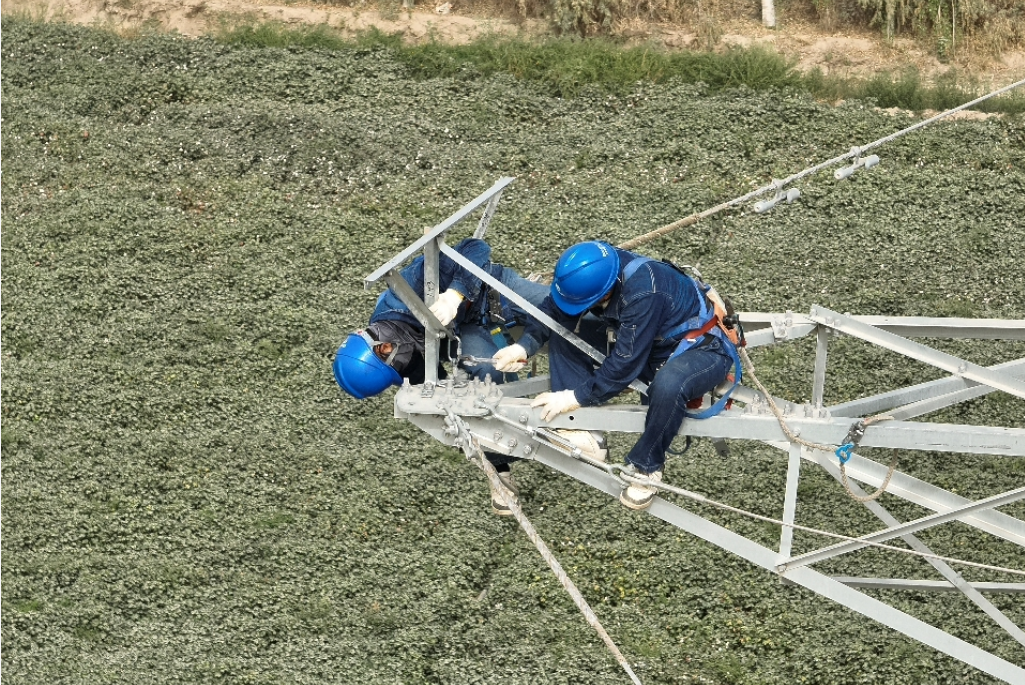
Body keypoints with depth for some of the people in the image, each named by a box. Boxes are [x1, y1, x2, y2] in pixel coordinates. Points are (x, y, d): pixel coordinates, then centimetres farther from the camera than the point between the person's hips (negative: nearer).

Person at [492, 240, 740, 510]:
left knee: (667, 385, -41)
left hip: (703, 345, -7)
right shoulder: (593, 268, -17)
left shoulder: (644, 294, -37)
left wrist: (576, 397, -26)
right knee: (562, 332, -7)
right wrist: (525, 346, -17)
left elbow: (625, 364, -32)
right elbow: (553, 308, -2)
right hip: (643, 340, 7)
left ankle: (647, 467, -15)